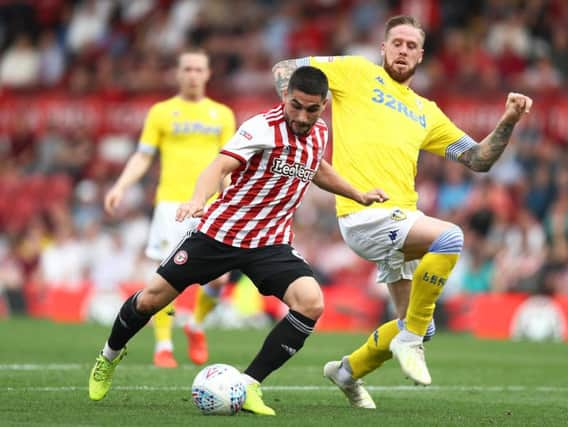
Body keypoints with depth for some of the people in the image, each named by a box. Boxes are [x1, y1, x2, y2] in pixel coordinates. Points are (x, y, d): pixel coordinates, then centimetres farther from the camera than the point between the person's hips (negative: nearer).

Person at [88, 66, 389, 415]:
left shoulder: (319, 133, 2)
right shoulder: (264, 128, -20)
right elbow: (220, 166, -34)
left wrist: (358, 195, 27)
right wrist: (198, 199, -52)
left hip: (271, 242, 4)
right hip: (220, 231, -4)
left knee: (311, 302, -22)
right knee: (153, 298, 4)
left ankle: (249, 386, -13)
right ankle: (110, 356, 36)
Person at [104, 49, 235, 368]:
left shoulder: (222, 114, 13)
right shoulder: (161, 112, 7)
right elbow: (143, 157, 7)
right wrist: (121, 186, -7)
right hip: (171, 202, -2)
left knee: (219, 277, -8)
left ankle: (197, 327, 20)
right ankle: (164, 346, 2)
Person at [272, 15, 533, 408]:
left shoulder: (426, 112, 21)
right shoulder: (357, 73, 7)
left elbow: (479, 159, 19)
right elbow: (285, 69, 8)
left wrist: (509, 121, 6)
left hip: (402, 217, 7)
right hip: (364, 215, -7)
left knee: (418, 327, 9)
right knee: (449, 237, -30)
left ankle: (348, 371, 33)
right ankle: (410, 339, -18)